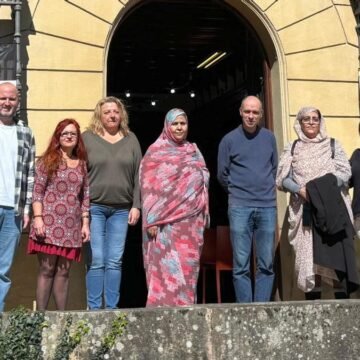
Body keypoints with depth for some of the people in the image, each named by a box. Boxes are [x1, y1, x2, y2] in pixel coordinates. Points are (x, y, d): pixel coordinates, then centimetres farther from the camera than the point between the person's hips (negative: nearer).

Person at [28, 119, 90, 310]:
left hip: (72, 226, 3)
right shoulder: (47, 161, 4)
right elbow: (37, 192, -2)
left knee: (63, 272, 6)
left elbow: (85, 196, 13)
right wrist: (38, 218, -12)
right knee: (46, 270, -4)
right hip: (49, 223, -3)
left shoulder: (82, 164, 14)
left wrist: (85, 223, 7)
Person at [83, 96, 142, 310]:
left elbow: (138, 175, 9)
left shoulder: (131, 139, 12)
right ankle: (94, 308, 3)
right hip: (94, 207, -2)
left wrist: (136, 205, 2)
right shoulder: (87, 138, 5)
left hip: (122, 210, 2)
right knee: (96, 260, -4)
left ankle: (112, 308, 10)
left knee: (115, 261, 3)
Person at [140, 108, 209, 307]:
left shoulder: (194, 151, 16)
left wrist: (203, 215, 13)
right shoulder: (156, 151, 1)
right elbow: (149, 186, -6)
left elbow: (202, 182, 20)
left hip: (192, 219, 5)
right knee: (167, 265, -8)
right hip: (166, 220, -5)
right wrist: (152, 220, -14)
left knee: (189, 264, 5)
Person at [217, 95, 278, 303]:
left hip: (268, 206, 2)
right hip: (240, 207, -2)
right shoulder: (229, 140, 2)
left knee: (266, 264, 2)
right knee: (241, 265, -3)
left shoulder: (269, 137, 10)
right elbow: (222, 175, 9)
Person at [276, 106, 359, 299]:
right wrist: (299, 189, -14)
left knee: (337, 254, -9)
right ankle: (313, 301, 0)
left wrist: (320, 187, -14)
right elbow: (281, 179, 5)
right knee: (310, 255, -3)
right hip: (305, 209, 1)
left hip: (332, 207, -1)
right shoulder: (292, 148, 13)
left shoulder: (333, 144, 11)